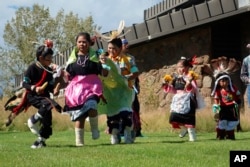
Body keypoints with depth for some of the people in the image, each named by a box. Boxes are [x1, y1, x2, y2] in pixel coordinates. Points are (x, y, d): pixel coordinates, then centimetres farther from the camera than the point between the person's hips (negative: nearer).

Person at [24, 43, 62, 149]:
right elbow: (25, 84, -9)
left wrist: (54, 90, -11)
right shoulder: (32, 68, -10)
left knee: (47, 120, 1)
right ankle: (33, 120, -15)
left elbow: (50, 85, 11)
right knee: (48, 104, -34)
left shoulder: (49, 71, 8)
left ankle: (40, 140, 16)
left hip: (44, 96, 7)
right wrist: (34, 88, -27)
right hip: (32, 95, -7)